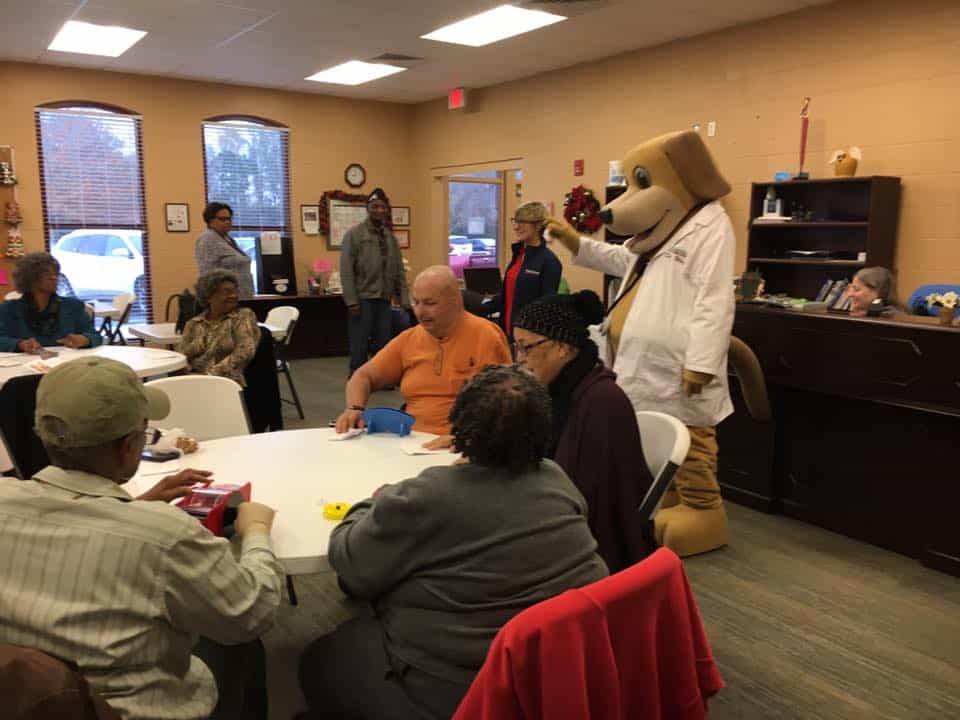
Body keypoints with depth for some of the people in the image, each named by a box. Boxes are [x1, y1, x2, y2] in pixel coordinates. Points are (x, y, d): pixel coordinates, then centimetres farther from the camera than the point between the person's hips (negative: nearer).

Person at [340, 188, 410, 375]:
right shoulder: (354, 234, -3)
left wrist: (404, 300, 6)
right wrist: (351, 300, -14)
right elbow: (346, 269, -8)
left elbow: (399, 271, 14)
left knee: (382, 342, 8)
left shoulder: (391, 238, 14)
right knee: (360, 343, 0)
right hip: (362, 297, -5)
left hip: (384, 298, 5)